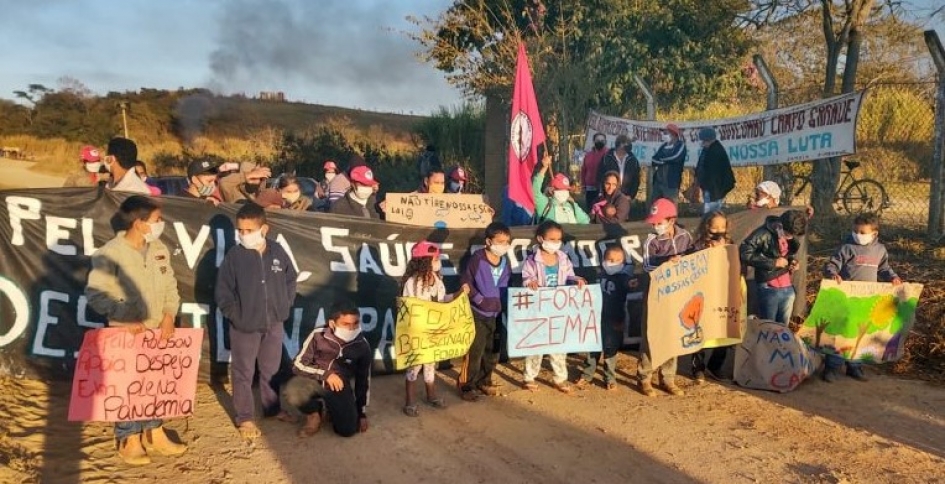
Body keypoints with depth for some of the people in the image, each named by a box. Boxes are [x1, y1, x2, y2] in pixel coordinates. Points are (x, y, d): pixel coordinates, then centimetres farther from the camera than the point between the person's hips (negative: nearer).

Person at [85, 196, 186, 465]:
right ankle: (129, 441, 24)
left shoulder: (159, 249, 3)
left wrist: (169, 316, -6)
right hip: (126, 333, -6)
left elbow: (170, 286, 8)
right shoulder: (110, 254, -16)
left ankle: (154, 435, 32)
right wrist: (125, 320, -22)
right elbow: (95, 294, -17)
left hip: (157, 330, 6)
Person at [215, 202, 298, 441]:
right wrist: (235, 315, -10)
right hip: (244, 327, -3)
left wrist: (285, 305, 3)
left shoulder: (277, 251, -5)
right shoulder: (234, 256, -13)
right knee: (243, 373, 9)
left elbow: (291, 279, 9)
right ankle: (245, 418, 22)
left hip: (274, 324, 3)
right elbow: (222, 292, -8)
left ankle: (273, 409, 36)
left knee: (272, 370, 18)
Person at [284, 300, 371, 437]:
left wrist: (361, 413, 7)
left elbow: (363, 380, 3)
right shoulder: (318, 335, -17)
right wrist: (325, 374, -24)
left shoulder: (362, 346, -10)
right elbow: (298, 365, -11)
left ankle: (330, 409, 19)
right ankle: (314, 413, 1)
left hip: (339, 386, 1)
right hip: (313, 380, -1)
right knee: (292, 394, -35)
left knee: (348, 429, -16)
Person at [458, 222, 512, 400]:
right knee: (474, 351, -3)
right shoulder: (477, 258, -15)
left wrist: (503, 302, 1)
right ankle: (465, 385, 11)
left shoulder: (505, 261, 4)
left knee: (493, 351, 15)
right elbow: (467, 282, -13)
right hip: (477, 313, -6)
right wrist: (480, 300, -16)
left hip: (497, 313, 6)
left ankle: (484, 381, 32)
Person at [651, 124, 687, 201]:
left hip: (671, 183, -6)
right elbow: (654, 159, 5)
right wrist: (665, 160, -11)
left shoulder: (680, 146, -3)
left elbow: (673, 157, -19)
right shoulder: (663, 146, 15)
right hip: (658, 181, 6)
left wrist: (661, 159, -4)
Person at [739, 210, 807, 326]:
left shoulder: (791, 237, 5)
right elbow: (744, 253, -23)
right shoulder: (764, 234, -17)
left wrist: (793, 261, 1)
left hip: (788, 288, 6)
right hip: (769, 289, -6)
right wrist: (773, 263, -21)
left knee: (783, 327, 13)